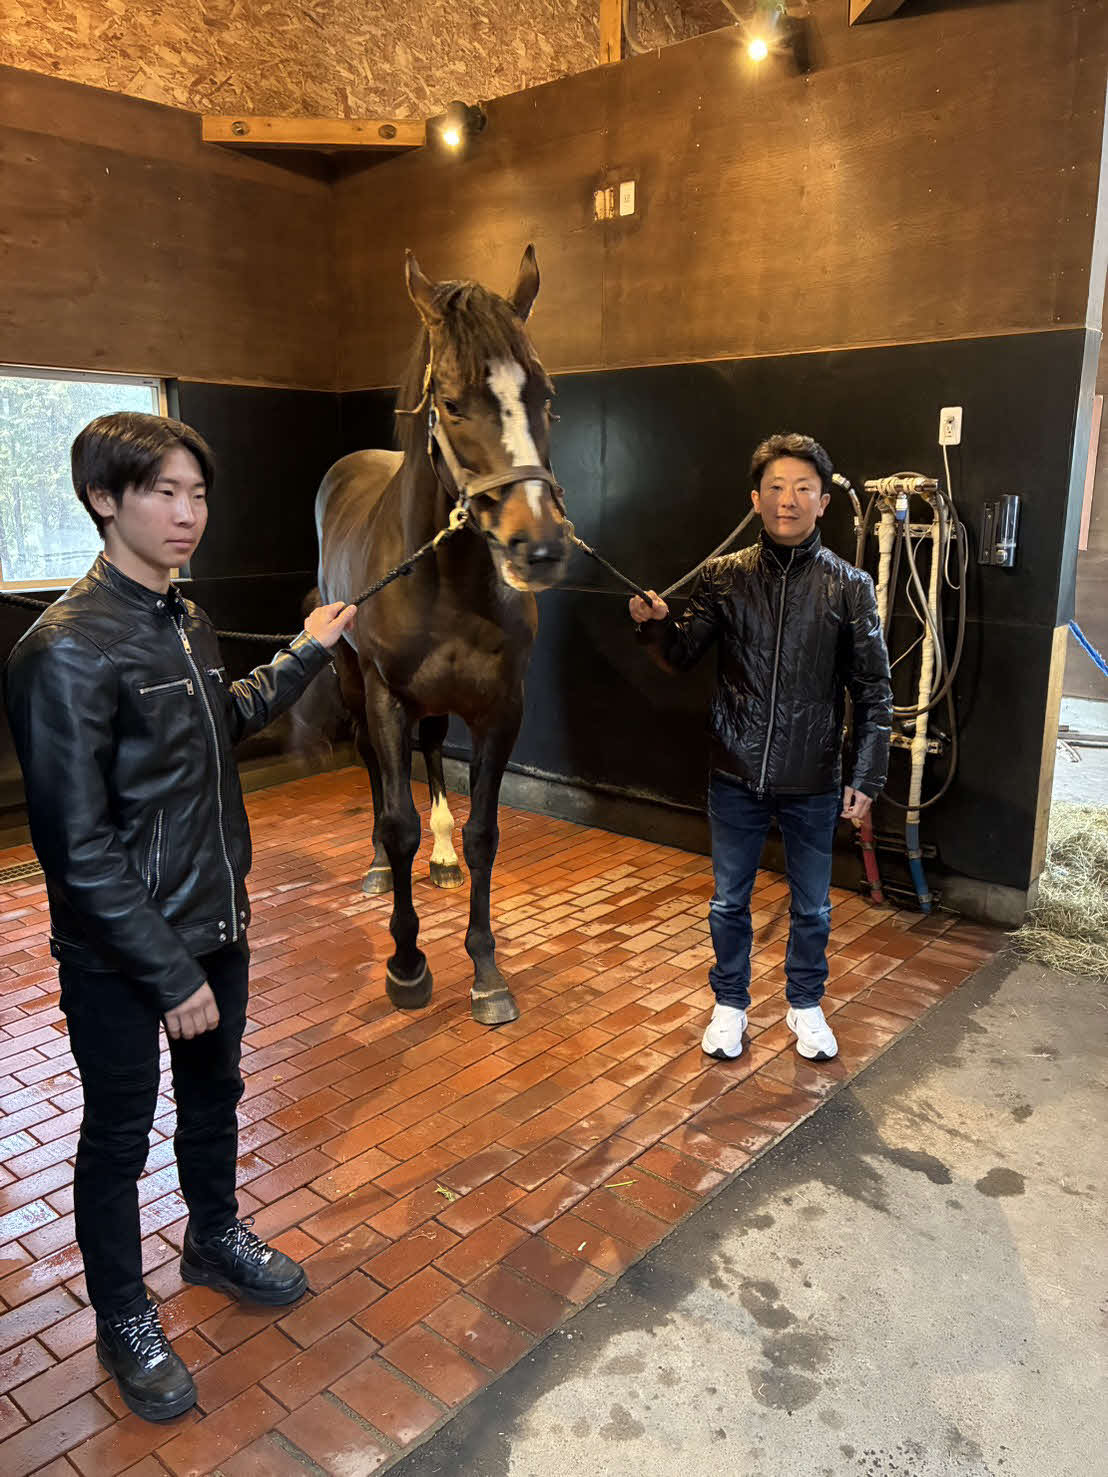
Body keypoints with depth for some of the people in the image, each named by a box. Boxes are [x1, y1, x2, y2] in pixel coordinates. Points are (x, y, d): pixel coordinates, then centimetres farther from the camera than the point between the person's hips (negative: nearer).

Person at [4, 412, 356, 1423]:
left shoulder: (184, 620, 2)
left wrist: (305, 656, 13)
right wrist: (171, 974, -20)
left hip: (215, 923, 7)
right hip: (121, 958, -7)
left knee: (215, 1092, 25)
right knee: (119, 1136, 14)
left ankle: (216, 1240, 51)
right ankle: (124, 1321, 38)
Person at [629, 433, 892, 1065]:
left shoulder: (850, 586, -5)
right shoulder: (724, 576, -2)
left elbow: (873, 691, -3)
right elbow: (684, 655, -1)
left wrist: (867, 779, -5)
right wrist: (657, 624, -22)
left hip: (814, 782, 0)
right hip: (737, 776, 1)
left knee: (812, 907, 16)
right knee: (730, 901, 15)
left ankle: (806, 1005, 39)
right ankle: (730, 1003, 36)